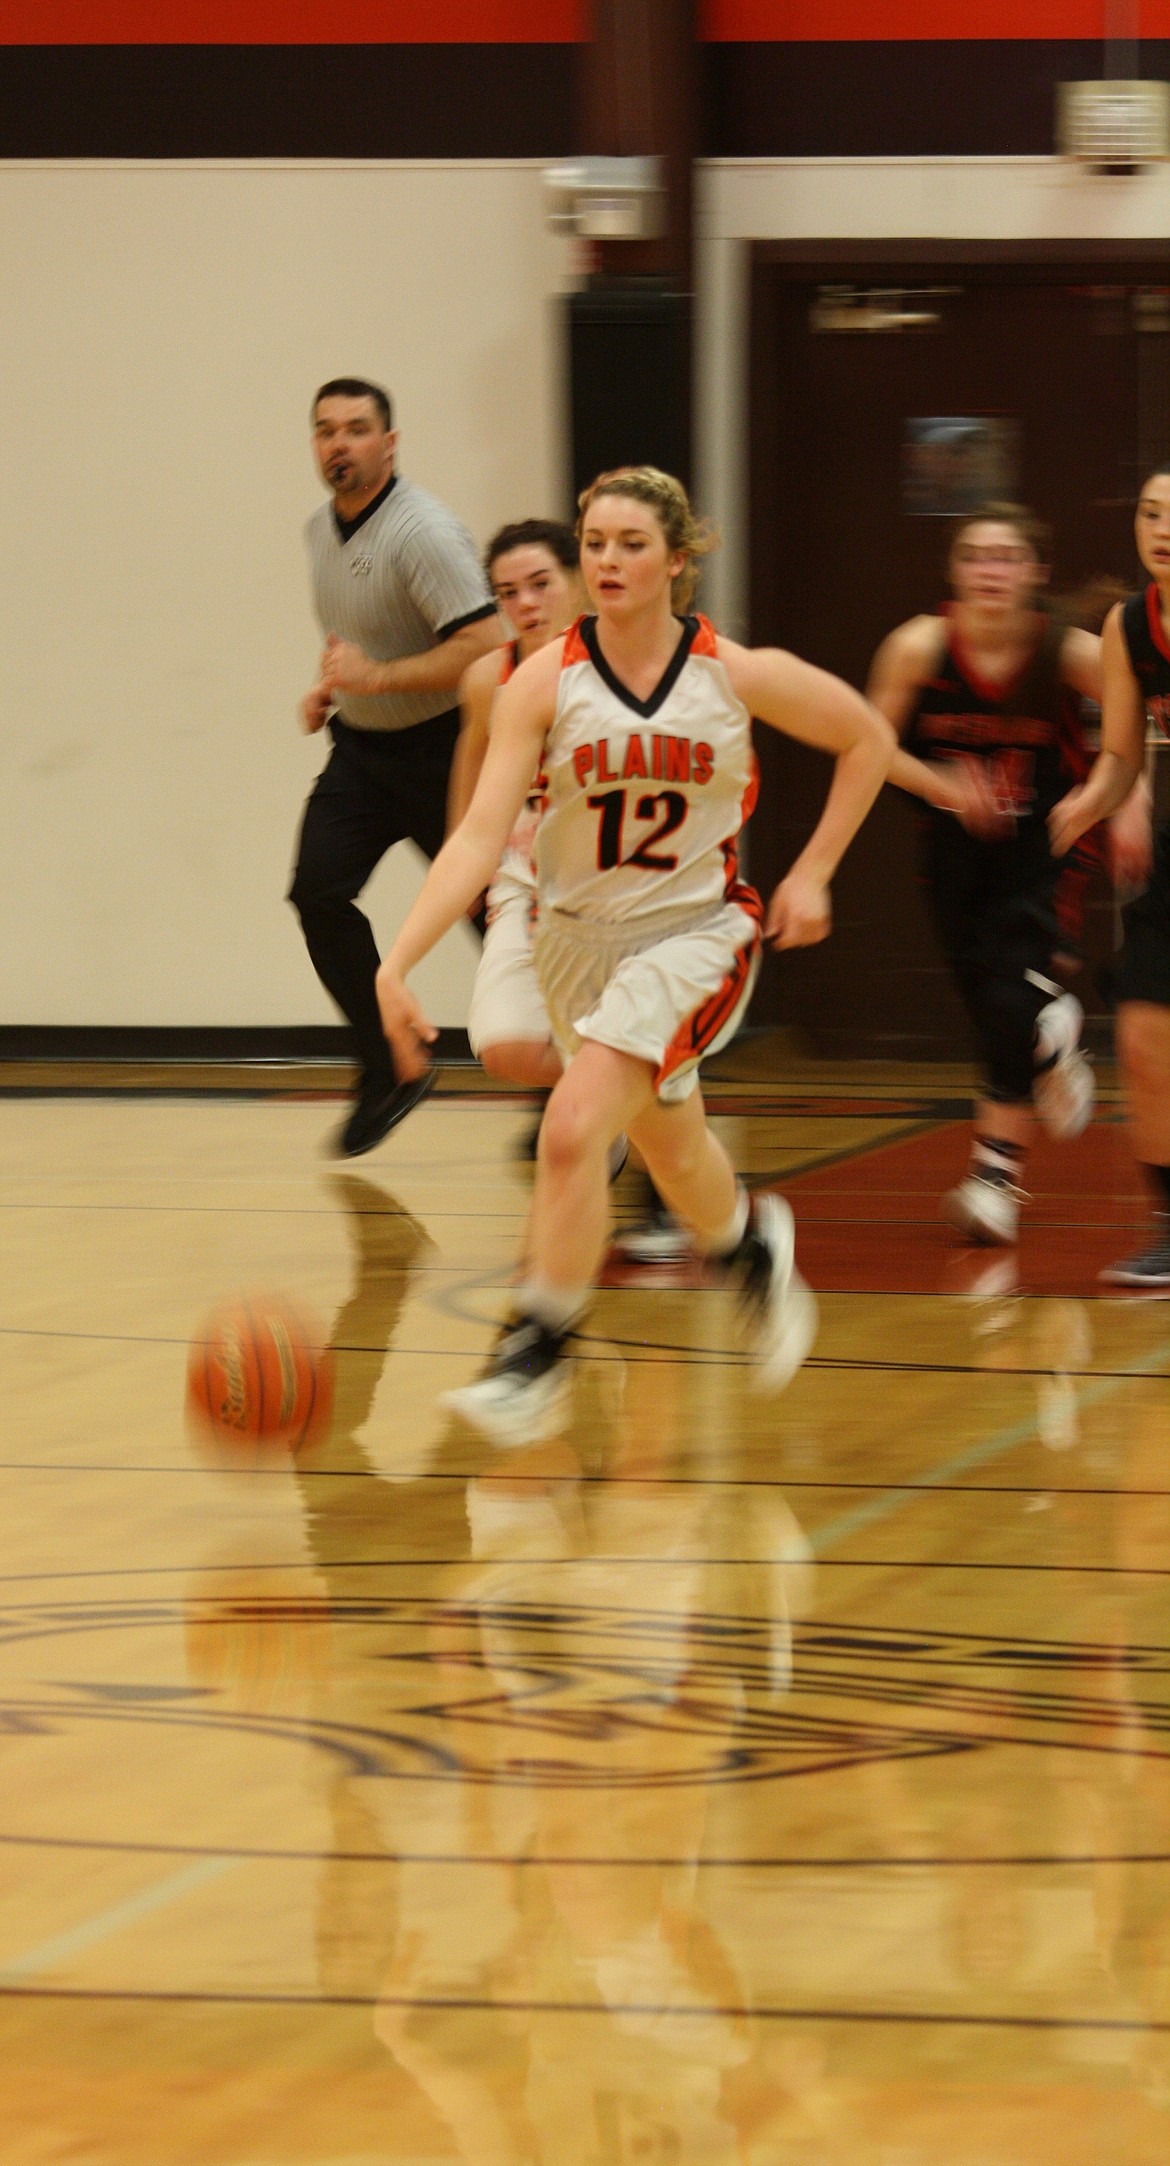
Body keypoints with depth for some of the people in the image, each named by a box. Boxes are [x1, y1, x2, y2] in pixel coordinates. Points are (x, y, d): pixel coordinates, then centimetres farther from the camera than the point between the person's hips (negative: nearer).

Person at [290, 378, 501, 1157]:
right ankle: (390, 1069, 0)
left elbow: (484, 646, -27)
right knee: (318, 889, -11)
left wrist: (375, 676, -28)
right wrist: (333, 685, 8)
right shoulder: (323, 528, 7)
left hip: (439, 748, -7)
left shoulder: (424, 532, -21)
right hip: (361, 744, 7)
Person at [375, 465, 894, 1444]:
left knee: (574, 1127, -23)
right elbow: (480, 835, -20)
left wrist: (812, 873, 0)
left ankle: (539, 1355, -11)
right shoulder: (545, 681, -14)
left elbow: (869, 740, 4)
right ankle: (753, 1247, 56)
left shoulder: (739, 675, -13)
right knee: (671, 1150, 23)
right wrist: (398, 962, -31)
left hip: (695, 932, -3)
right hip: (582, 934, 3)